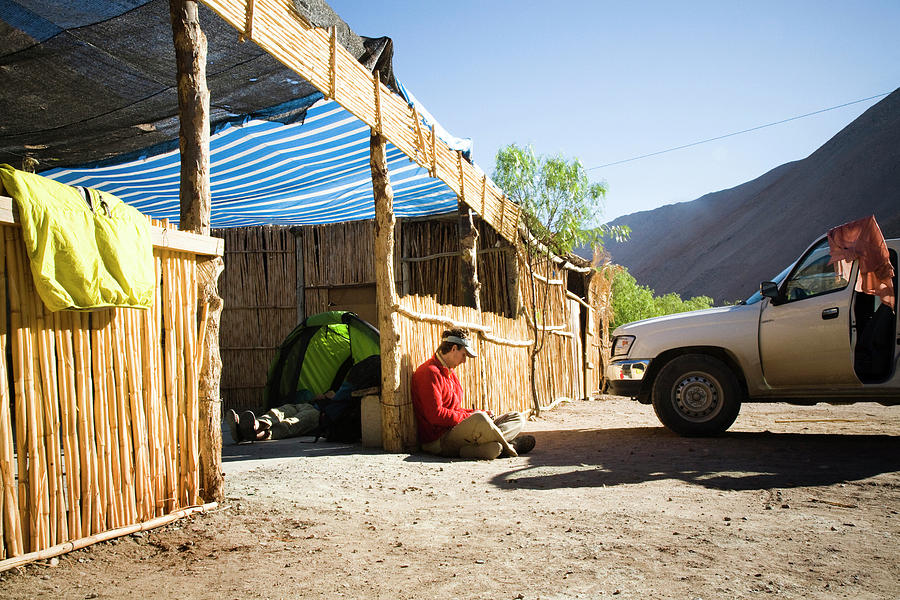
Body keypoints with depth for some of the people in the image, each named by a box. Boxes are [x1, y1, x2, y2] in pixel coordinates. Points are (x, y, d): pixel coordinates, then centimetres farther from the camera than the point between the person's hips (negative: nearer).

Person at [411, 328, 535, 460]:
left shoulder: (450, 373, 24)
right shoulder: (430, 372, -10)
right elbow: (436, 415, -19)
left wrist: (479, 413, 7)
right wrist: (470, 416, -12)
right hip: (438, 441, -10)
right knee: (480, 419, -41)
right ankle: (508, 447, -15)